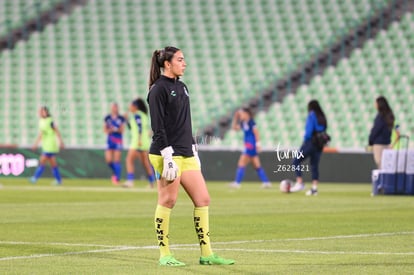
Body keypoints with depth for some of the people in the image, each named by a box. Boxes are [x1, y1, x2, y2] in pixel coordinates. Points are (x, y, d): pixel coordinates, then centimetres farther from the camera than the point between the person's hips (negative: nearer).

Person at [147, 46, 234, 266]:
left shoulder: (182, 87, 18)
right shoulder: (159, 89, -8)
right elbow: (158, 126, -14)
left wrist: (194, 151, 19)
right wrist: (167, 156, -19)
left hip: (186, 154, 9)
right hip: (168, 154, -9)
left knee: (203, 199, 4)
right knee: (168, 200, -7)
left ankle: (206, 254, 7)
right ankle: (164, 255, 0)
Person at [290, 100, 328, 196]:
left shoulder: (311, 115, -7)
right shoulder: (323, 117, 14)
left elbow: (309, 130, -16)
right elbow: (324, 129, 12)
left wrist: (306, 140, -7)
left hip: (310, 143, -7)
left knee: (296, 162, 0)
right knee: (315, 165, 9)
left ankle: (300, 183, -9)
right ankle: (314, 188, 3)